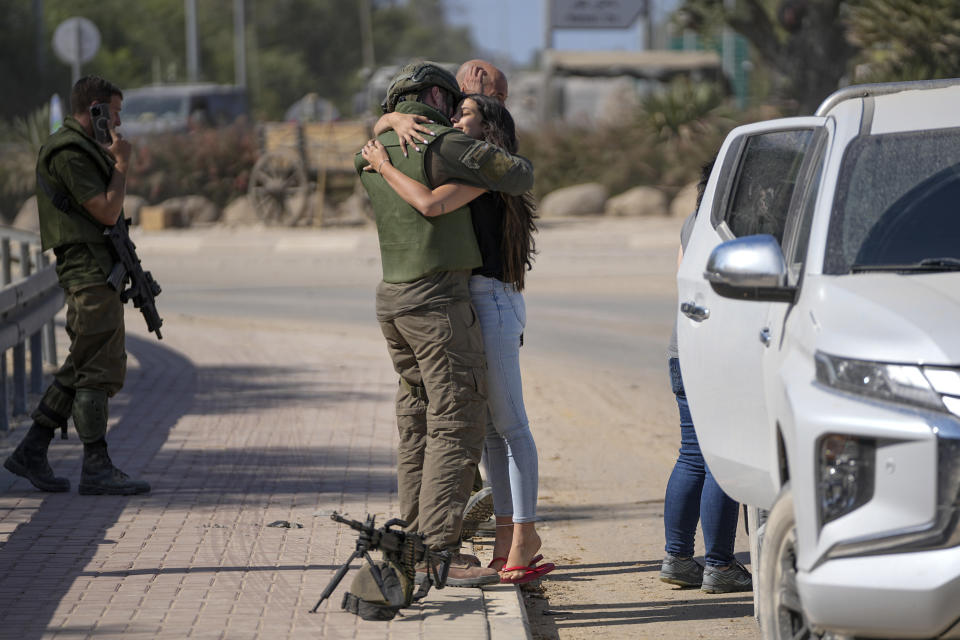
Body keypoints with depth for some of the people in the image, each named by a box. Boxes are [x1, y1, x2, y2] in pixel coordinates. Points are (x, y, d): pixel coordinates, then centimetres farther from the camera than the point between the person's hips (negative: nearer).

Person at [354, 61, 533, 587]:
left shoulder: (373, 156, 12)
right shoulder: (444, 146, -13)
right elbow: (518, 176, -13)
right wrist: (515, 165, 9)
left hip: (393, 299, 8)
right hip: (437, 301, -8)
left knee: (419, 426, 13)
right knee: (456, 426, -7)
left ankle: (417, 544, 16)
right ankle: (440, 551, -11)